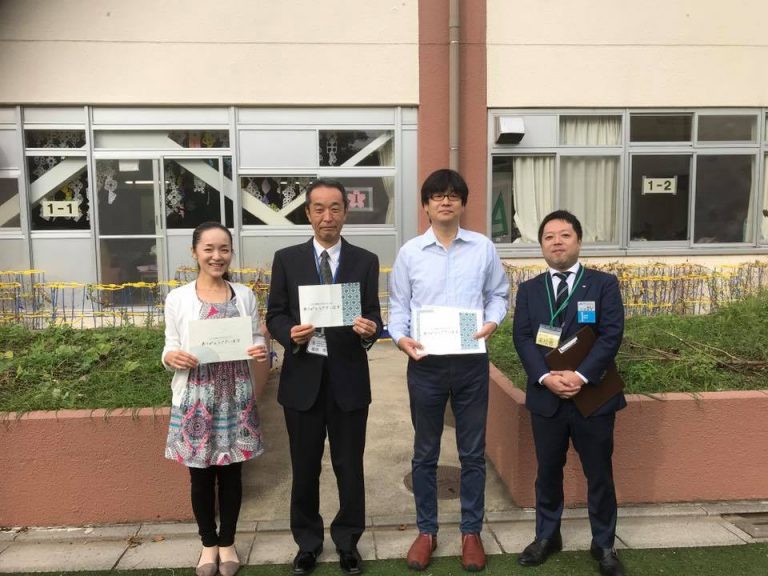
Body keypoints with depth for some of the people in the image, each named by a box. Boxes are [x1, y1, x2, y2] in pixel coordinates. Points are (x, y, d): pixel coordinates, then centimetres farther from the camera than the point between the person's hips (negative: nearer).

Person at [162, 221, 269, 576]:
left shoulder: (244, 295, 2)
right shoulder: (177, 298, -2)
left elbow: (257, 341, 6)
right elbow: (170, 349, 2)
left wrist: (260, 352, -16)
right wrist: (172, 358, -20)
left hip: (235, 395, 1)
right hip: (196, 396, -1)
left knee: (231, 471, 11)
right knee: (201, 474, 10)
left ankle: (227, 542, 31)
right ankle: (208, 543, 31)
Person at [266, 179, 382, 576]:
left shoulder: (365, 261, 3)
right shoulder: (287, 259, 3)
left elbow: (373, 317, 0)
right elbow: (274, 316, 3)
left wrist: (369, 330, -23)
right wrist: (291, 334, -18)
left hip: (348, 378, 0)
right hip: (302, 377, 1)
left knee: (349, 466, 12)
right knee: (305, 467, 15)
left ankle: (348, 541, 33)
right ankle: (308, 541, 36)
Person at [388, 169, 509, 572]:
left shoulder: (483, 248, 1)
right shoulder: (410, 252, 0)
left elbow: (499, 293, 10)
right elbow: (397, 305, 4)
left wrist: (493, 321, -10)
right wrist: (400, 337, -13)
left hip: (471, 362, 1)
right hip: (425, 363, 0)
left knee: (473, 453, 12)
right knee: (425, 453, 13)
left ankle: (471, 532, 30)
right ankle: (426, 531, 31)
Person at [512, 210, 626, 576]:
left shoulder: (604, 284, 1)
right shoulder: (529, 290, 7)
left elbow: (611, 335, -9)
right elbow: (522, 339, -3)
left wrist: (581, 376, -19)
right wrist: (545, 377, -18)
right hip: (545, 397, 2)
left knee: (599, 475, 11)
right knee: (548, 472, 14)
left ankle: (604, 544, 30)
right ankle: (547, 536, 32)